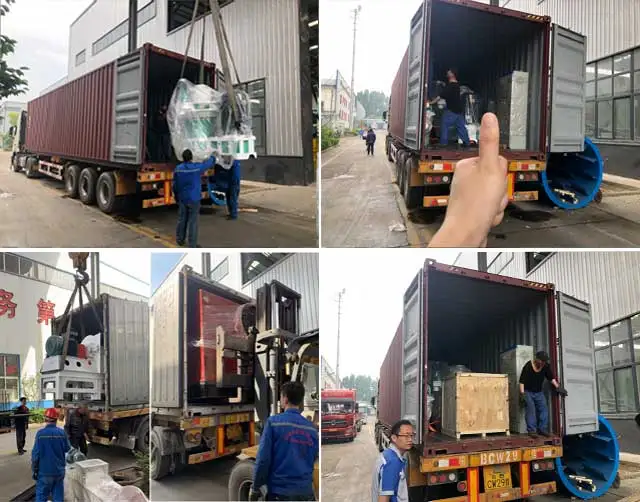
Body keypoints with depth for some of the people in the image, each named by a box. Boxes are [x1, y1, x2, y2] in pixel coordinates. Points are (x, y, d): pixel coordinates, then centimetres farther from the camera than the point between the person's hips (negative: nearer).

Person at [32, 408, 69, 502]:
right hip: (59, 471, 2)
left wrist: (34, 470, 0)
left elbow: (36, 453, -11)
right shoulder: (62, 432, -7)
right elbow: (67, 449, 5)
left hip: (44, 471, -2)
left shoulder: (41, 433, -13)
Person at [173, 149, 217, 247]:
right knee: (193, 222, -1)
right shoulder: (197, 167, -14)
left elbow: (175, 185, 6)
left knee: (182, 220, 16)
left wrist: (176, 198, 19)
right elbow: (209, 163, 4)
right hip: (194, 199, -4)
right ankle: (192, 245, 2)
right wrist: (213, 157, 27)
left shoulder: (178, 169, -3)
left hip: (182, 199, 4)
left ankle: (180, 240, 28)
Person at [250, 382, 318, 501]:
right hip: (305, 492, 4)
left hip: (280, 491, -4)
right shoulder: (311, 428, 4)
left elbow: (263, 458, -9)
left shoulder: (274, 422, -8)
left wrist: (255, 487, 0)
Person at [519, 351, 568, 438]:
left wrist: (558, 387, -7)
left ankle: (542, 429, 2)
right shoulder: (528, 366, -21)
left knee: (544, 409, -5)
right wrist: (522, 394, -25)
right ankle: (532, 431, -17)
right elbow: (522, 381, -20)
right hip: (528, 392, -5)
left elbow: (551, 378, 3)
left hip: (539, 392, 5)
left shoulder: (546, 366, -7)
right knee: (531, 409, -15)